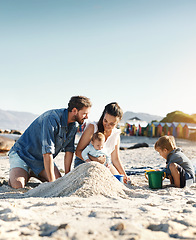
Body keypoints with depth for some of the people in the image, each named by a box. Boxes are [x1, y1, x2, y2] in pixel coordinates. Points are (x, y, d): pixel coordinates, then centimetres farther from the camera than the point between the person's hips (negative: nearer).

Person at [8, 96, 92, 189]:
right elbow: (47, 153, -34)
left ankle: (32, 173, 14)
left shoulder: (73, 127, -4)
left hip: (41, 160, 8)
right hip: (22, 154, -7)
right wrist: (52, 182, -32)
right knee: (17, 185, -28)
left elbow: (69, 151, 1)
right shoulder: (52, 119, -32)